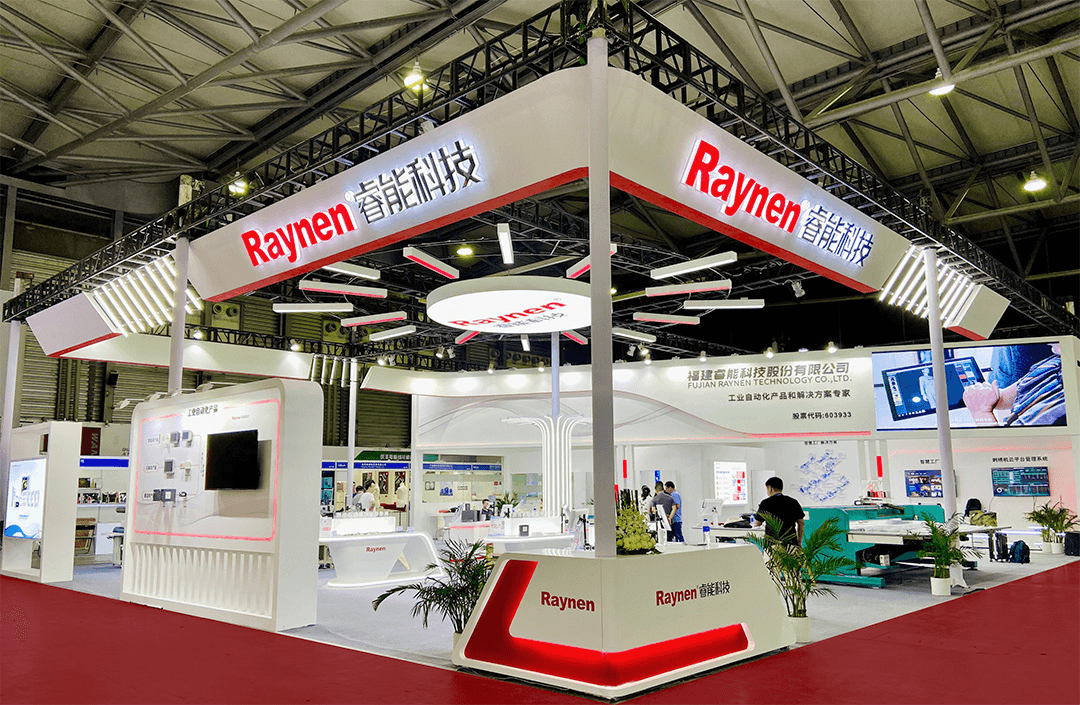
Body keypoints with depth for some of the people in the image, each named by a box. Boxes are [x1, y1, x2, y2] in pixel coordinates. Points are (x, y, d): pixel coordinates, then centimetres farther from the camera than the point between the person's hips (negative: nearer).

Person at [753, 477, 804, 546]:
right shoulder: (793, 502, 7)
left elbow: (757, 523, 4)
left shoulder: (766, 503, -4)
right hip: (791, 542, 3)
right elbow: (801, 523, 10)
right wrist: (799, 542, 18)